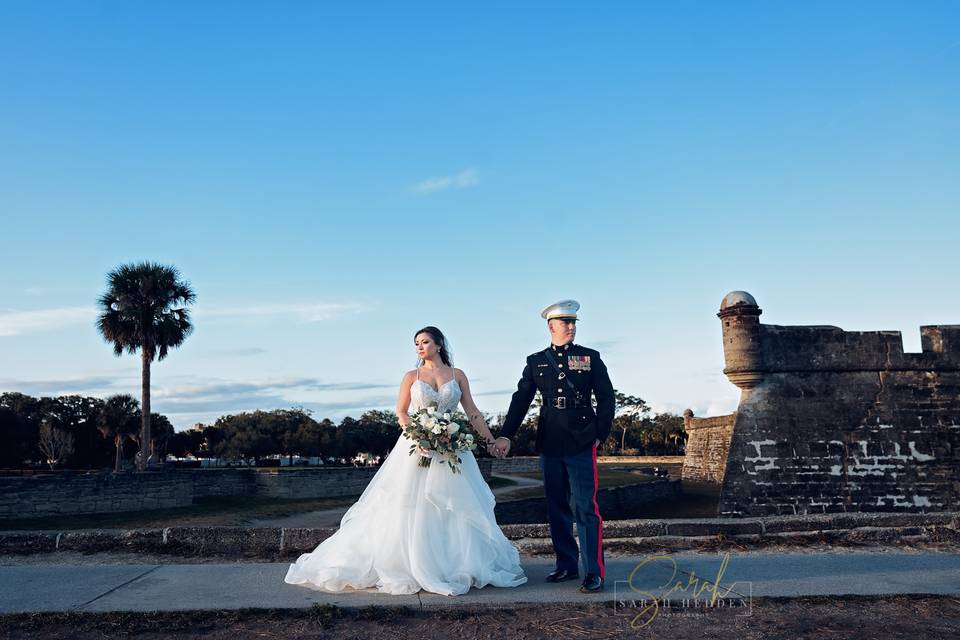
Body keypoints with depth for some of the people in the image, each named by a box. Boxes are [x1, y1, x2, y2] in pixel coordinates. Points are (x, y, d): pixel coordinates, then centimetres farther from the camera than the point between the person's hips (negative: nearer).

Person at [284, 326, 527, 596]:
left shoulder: (457, 375, 8)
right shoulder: (412, 376, 6)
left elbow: (472, 412, 8)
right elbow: (401, 412, 1)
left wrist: (491, 440, 3)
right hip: (417, 446, -1)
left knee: (455, 508, 1)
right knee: (411, 508, -2)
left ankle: (456, 565, 11)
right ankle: (409, 565, 6)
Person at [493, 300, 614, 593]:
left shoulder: (590, 357, 4)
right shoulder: (536, 361, 9)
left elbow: (606, 397, 5)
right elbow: (521, 399, 5)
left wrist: (600, 433, -2)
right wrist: (505, 435, -3)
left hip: (581, 443, -3)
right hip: (549, 444, 3)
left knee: (586, 508, -6)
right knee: (557, 508, 11)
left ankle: (594, 572, 0)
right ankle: (566, 565, 23)